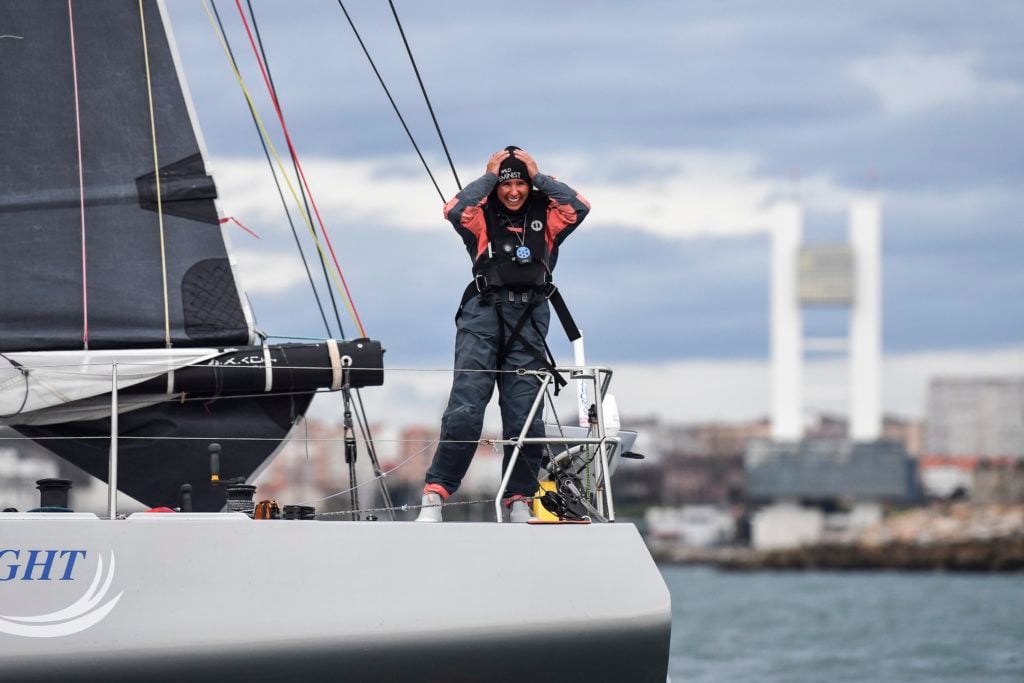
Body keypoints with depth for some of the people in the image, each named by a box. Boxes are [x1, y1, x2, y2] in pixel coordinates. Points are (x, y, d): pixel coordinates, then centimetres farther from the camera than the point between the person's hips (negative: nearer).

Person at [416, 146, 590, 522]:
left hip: (529, 321, 2)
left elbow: (579, 207, -3)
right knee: (465, 409, -12)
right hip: (484, 313, -2)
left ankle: (519, 502, 9)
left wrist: (538, 175, 4)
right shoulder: (483, 216, 9)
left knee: (524, 415, 1)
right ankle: (434, 496, -13)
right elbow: (454, 210, -11)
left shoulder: (545, 217, 14)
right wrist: (490, 176, -1)